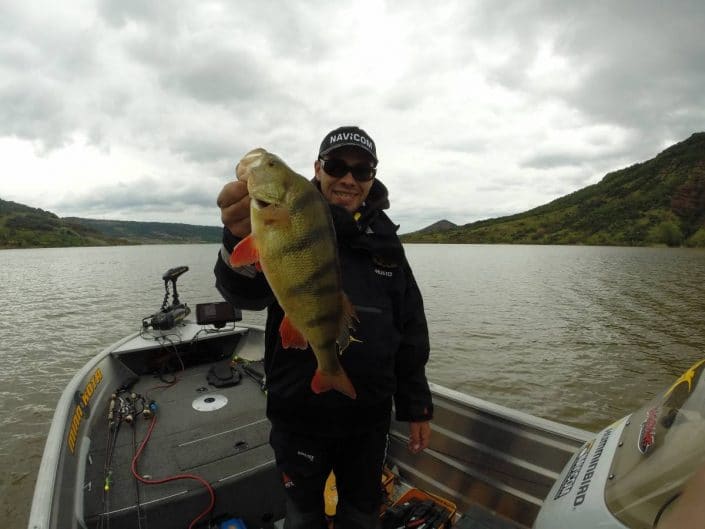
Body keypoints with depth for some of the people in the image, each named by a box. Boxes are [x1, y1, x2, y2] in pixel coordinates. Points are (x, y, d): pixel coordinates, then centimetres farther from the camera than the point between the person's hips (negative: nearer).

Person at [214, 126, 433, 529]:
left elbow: (410, 330, 5)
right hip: (300, 414, -2)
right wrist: (242, 240, -52)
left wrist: (418, 406, 7)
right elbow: (246, 292, -30)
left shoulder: (384, 237, 1)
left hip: (370, 416, 3)